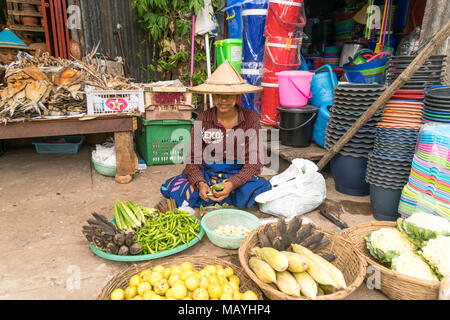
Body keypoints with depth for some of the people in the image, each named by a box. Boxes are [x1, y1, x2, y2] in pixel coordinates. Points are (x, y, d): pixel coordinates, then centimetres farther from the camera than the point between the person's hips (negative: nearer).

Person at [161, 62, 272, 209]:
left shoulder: (251, 119, -5)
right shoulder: (202, 121, -2)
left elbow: (254, 163, -9)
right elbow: (193, 161, -3)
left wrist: (232, 184, -26)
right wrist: (200, 184, -25)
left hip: (239, 177, -1)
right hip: (206, 176, 2)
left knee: (263, 188, -33)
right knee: (168, 187, -21)